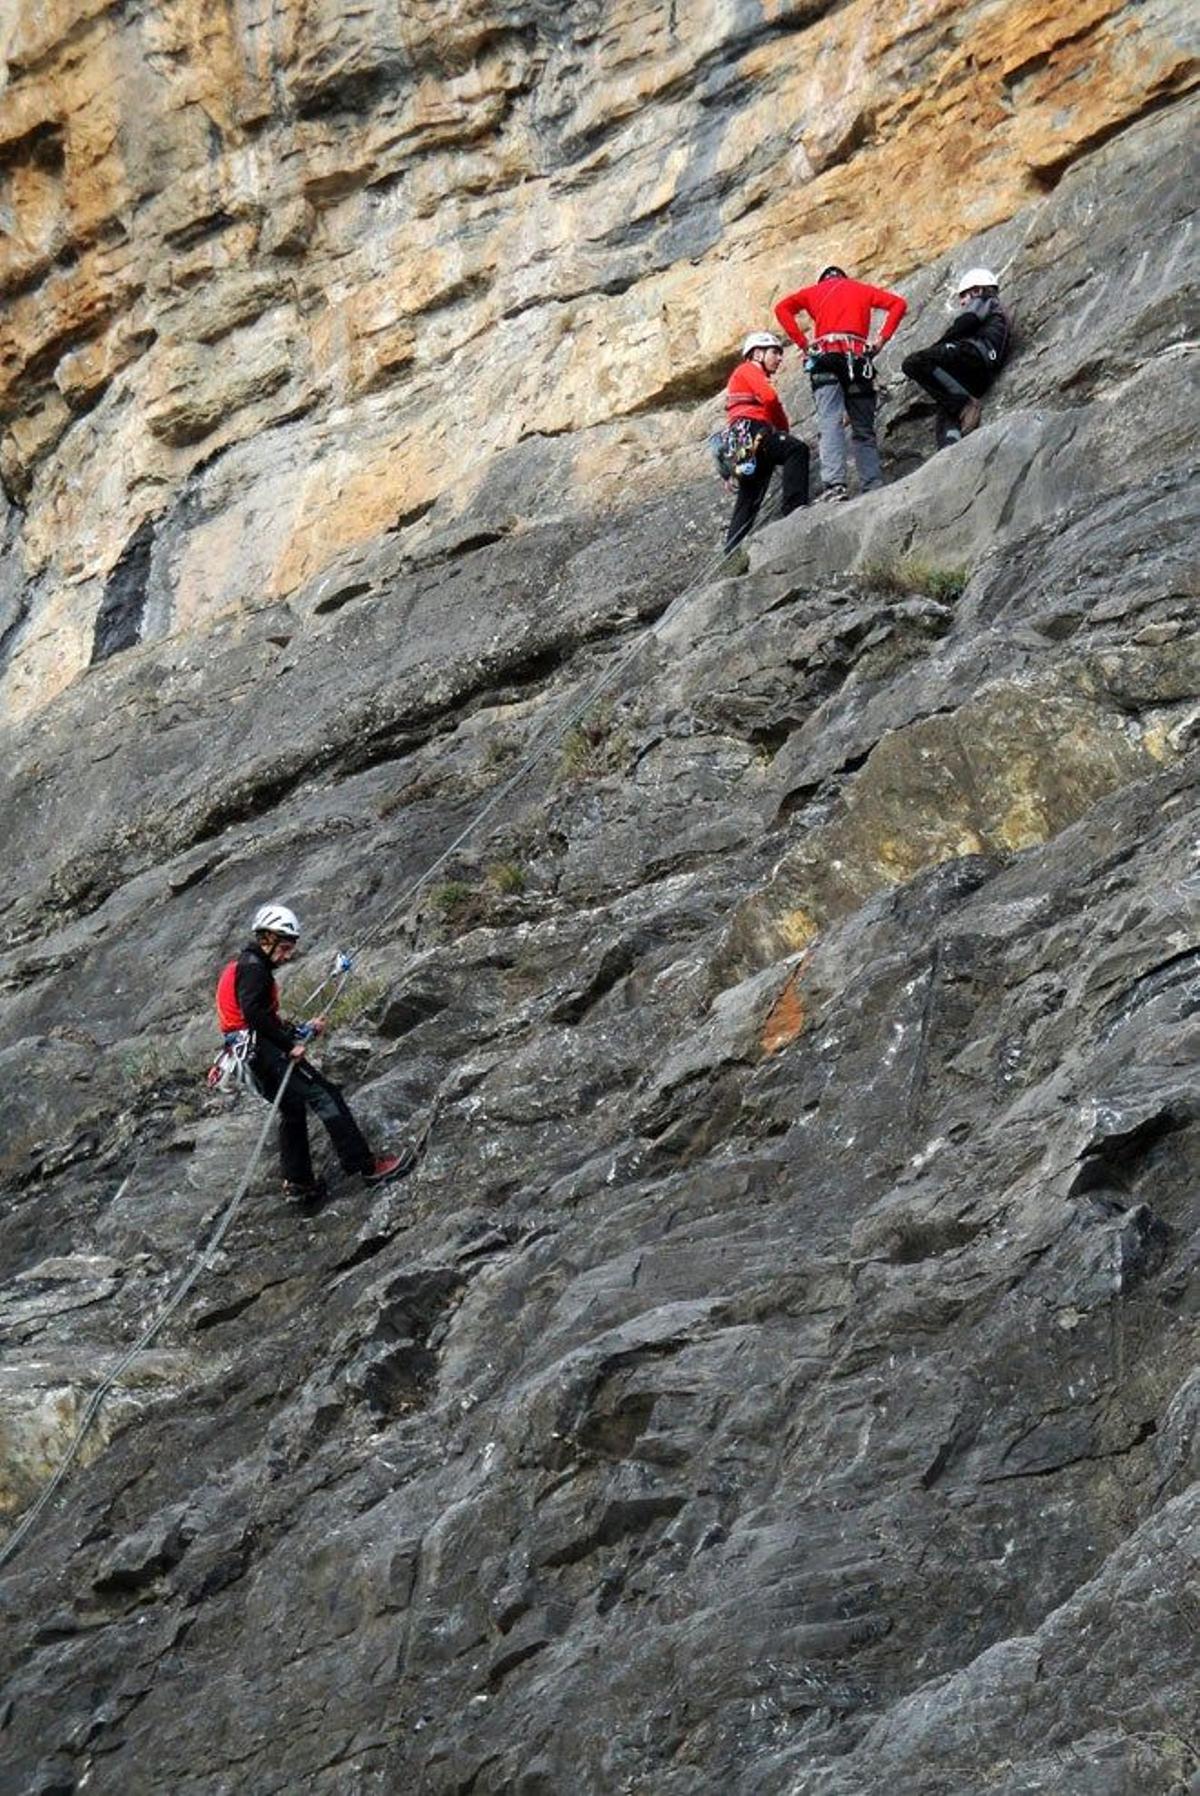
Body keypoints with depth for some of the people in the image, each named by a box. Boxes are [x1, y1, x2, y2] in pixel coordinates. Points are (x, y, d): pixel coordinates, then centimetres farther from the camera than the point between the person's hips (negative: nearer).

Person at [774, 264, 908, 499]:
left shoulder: (815, 291, 20)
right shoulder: (862, 290, 23)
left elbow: (782, 308, 6)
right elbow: (898, 304, 12)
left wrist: (803, 343, 5)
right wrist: (881, 339, 9)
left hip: (826, 357, -2)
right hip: (859, 360, 2)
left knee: (830, 423, -15)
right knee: (864, 429, 7)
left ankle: (834, 483, -33)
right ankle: (874, 487, -3)